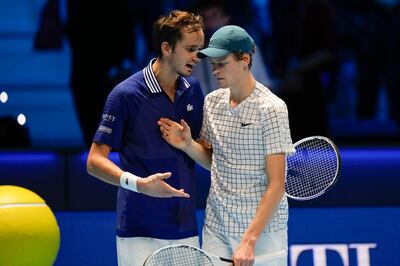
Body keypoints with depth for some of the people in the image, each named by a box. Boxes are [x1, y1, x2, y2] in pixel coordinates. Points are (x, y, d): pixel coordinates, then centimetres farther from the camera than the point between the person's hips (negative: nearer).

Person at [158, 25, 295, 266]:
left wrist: (249, 241, -21)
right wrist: (187, 145, -3)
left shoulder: (271, 108, -12)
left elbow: (276, 185, -15)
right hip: (216, 226, 5)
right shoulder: (212, 101, 7)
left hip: (262, 228, -5)